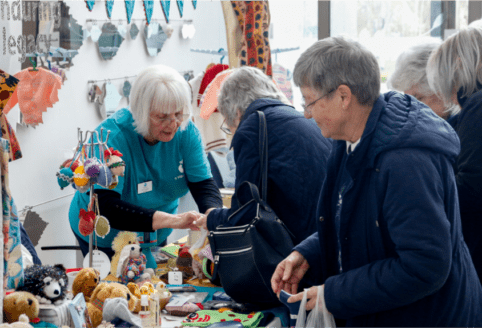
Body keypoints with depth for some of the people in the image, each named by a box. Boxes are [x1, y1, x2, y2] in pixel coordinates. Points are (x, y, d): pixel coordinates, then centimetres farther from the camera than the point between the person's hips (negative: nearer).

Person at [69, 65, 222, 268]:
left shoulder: (185, 131, -12)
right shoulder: (112, 137, -28)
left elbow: (204, 185, -14)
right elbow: (105, 206, -38)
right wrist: (170, 220, -47)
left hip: (157, 237, 5)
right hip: (106, 239, -5)